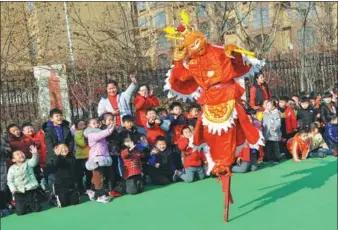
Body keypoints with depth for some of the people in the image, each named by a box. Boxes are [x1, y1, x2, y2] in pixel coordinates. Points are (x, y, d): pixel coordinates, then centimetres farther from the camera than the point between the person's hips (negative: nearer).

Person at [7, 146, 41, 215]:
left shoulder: (28, 163, -1)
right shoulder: (12, 168, 1)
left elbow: (34, 161, -24)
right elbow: (10, 181, 3)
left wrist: (35, 154, -43)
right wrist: (13, 189, -14)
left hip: (31, 189, 0)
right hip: (19, 192, 1)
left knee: (37, 209, -1)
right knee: (20, 212, -3)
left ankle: (29, 204, 31)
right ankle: (26, 206, 29)